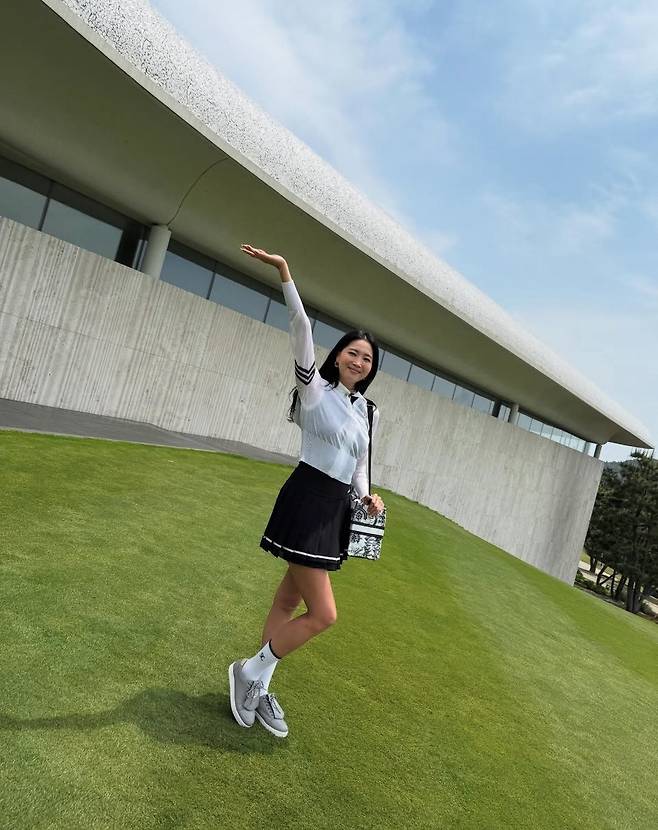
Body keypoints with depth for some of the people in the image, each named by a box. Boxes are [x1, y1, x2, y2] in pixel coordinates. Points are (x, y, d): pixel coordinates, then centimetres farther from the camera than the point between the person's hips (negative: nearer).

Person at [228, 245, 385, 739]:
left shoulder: (368, 412, 15)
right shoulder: (316, 388, -4)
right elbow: (301, 328, -15)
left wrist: (368, 497, 1)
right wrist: (284, 271, -24)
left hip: (336, 510, 7)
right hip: (307, 502, -7)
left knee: (290, 601, 15)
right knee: (324, 614, -8)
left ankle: (256, 684, 29)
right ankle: (252, 672, 13)